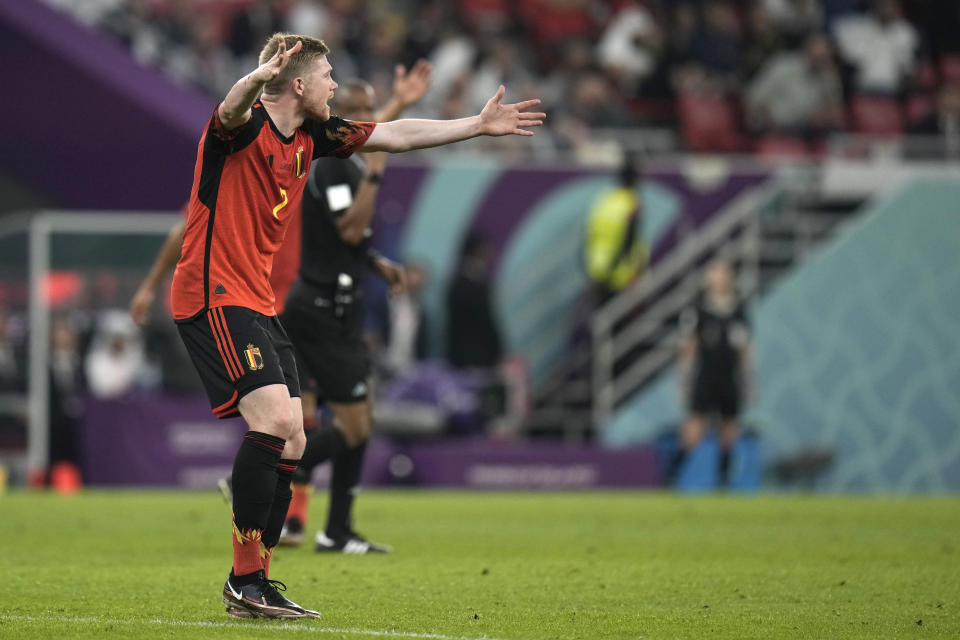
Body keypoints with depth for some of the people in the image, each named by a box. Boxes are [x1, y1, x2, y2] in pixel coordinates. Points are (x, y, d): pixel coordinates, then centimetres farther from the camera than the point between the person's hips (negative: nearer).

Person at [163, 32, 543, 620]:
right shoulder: (244, 127, -13)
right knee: (274, 419, -22)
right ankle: (246, 579, -18)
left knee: (290, 443, 6)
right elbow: (233, 109, -39)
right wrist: (260, 77, -61)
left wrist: (480, 125, 25)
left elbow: (395, 135, 22)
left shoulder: (310, 137, 12)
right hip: (213, 294, -10)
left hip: (258, 304, 10)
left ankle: (257, 583, 13)